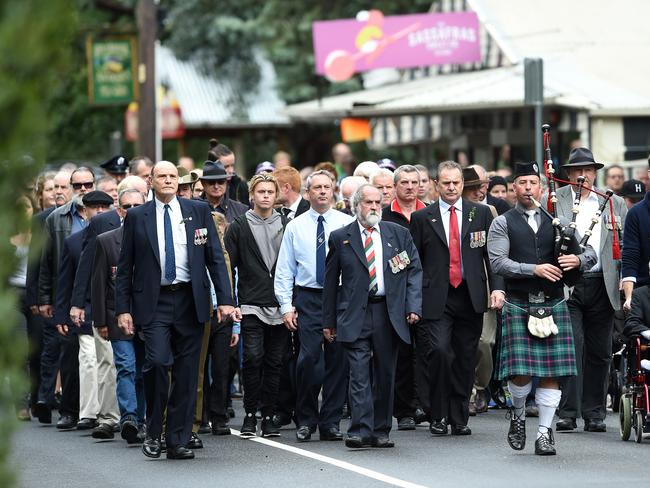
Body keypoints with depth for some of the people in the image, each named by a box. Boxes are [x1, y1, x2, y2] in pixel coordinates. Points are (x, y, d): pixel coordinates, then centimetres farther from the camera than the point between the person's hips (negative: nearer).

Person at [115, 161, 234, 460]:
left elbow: (215, 257, 6)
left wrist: (224, 298, -2)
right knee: (157, 361, -19)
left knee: (186, 374, 2)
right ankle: (153, 433, -1)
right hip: (154, 302, -2)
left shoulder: (198, 211, 7)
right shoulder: (137, 217, 5)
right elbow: (125, 267, 6)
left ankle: (178, 441, 10)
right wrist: (123, 309, 0)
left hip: (190, 300, 2)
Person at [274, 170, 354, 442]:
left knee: (338, 361, 2)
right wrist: (286, 306, 0)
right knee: (308, 357, -10)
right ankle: (305, 420, 3)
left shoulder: (347, 224, 4)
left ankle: (330, 422, 10)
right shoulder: (295, 227, 7)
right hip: (308, 299, 0)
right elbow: (284, 271, 8)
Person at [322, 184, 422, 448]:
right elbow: (331, 280, 9)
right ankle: (360, 431, -14)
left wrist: (413, 306, -3)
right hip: (355, 315, -2)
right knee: (359, 374, -10)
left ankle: (380, 431, 14)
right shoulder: (341, 238, 6)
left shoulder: (399, 234, 10)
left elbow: (415, 269, 10)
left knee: (385, 375, 7)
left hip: (389, 314, 2)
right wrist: (329, 321, 6)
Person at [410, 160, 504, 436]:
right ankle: (438, 416, -4)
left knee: (465, 360, 5)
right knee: (439, 351, -17)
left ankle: (459, 419, 15)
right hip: (436, 300, -2)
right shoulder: (422, 218, 6)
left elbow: (493, 255, 7)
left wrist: (497, 288, -6)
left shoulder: (481, 214, 9)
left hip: (471, 298, 2)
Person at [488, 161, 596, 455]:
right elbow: (498, 262, -8)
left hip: (554, 304, 2)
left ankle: (545, 432, 6)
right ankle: (518, 414, 20)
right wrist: (534, 269, -19)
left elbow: (590, 253, 9)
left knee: (551, 373, -1)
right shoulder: (502, 224, 5)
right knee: (520, 373, -9)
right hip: (518, 306, -2)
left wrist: (578, 260, -14)